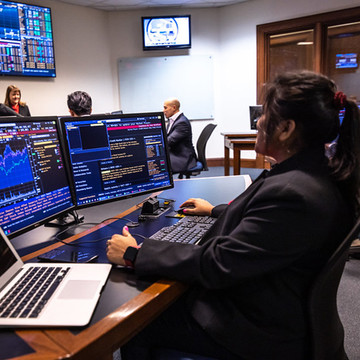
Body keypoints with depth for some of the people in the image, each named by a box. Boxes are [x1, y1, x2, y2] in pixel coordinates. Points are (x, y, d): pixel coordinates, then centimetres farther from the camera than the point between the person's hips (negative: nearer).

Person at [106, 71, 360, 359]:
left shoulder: (292, 192, -33)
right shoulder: (317, 173, -1)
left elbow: (216, 265, -29)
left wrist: (134, 254, -21)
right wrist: (215, 210, 25)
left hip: (260, 336, -9)